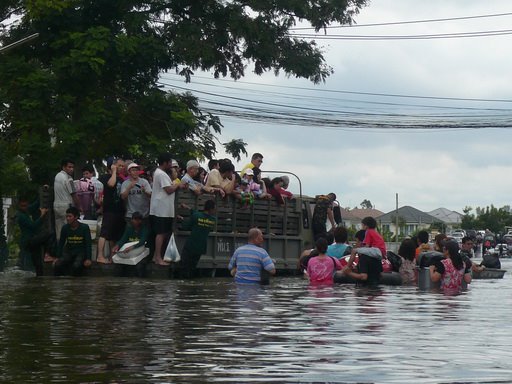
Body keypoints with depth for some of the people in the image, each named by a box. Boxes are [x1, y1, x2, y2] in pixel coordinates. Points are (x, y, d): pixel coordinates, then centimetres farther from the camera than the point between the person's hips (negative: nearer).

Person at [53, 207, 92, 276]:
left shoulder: (84, 227, -7)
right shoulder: (65, 228, 1)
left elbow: (88, 244, -5)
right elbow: (61, 243, 9)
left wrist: (88, 259, -14)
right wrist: (58, 258, 2)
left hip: (81, 252, -2)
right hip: (68, 252, 2)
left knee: (76, 266, -35)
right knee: (57, 265, -27)